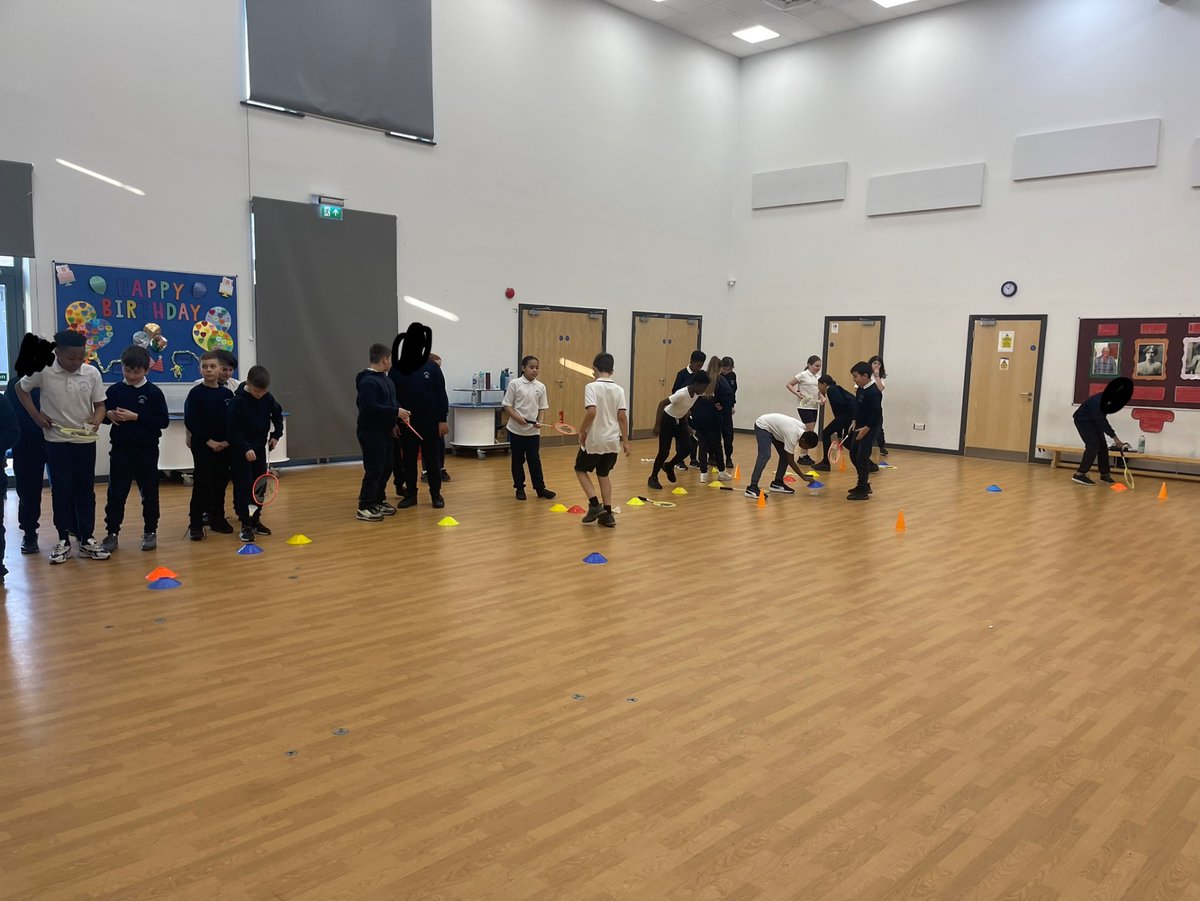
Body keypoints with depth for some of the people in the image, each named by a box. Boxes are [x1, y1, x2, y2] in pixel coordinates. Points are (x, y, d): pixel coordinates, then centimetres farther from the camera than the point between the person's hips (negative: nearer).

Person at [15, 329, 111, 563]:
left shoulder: (92, 373, -6)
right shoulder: (42, 371, -9)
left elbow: (100, 405, 0)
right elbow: (21, 389, 8)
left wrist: (96, 420, -21)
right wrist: (35, 414, -2)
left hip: (85, 441, 1)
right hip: (56, 441, -1)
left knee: (85, 490, 7)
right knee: (60, 490, 5)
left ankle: (87, 539, 15)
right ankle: (64, 539, 15)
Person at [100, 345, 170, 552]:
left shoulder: (153, 392, -4)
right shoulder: (114, 391, 4)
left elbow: (163, 421, -9)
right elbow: (102, 413, 13)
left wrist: (136, 417, -18)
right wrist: (109, 415, -10)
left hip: (147, 450, -2)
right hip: (120, 449, 2)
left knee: (149, 493, 7)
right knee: (116, 493, 4)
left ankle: (150, 531, 19)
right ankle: (112, 533, 13)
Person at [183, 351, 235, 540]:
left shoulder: (227, 394, 4)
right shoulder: (196, 393, -6)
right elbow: (190, 421, -11)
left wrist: (227, 441, -8)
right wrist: (209, 441, -15)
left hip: (224, 446, 4)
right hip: (202, 446, -4)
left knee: (220, 483, 10)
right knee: (202, 484, -4)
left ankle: (217, 518, 22)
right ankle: (195, 523, 3)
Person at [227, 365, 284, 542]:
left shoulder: (267, 398, -2)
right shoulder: (238, 401, -19)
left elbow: (278, 414, 15)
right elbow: (232, 428, -19)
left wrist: (276, 435, 3)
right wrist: (246, 448, -24)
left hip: (260, 448, 6)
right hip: (241, 451, -6)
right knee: (244, 488, -6)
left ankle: (255, 520, 22)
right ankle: (245, 525, 0)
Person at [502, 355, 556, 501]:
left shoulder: (541, 387, 3)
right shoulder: (514, 384, -7)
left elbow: (541, 408, 7)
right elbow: (507, 406, -6)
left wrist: (539, 422, -10)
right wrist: (517, 418, -20)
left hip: (533, 430, 2)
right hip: (516, 429, -2)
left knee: (534, 459, 6)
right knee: (518, 460, 8)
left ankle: (540, 488, 12)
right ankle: (520, 488, 18)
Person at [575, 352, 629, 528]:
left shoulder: (592, 387, -12)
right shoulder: (619, 389, 2)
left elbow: (592, 412, -23)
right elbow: (622, 416, 0)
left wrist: (582, 431, -9)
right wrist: (625, 441, 6)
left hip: (594, 440, -5)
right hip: (612, 440, 5)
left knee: (580, 470, 16)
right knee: (603, 474, 19)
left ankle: (595, 504, 3)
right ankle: (607, 513, 15)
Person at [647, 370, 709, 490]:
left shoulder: (696, 394, -8)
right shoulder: (682, 394, -32)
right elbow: (662, 404, -28)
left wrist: (687, 425, 12)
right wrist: (657, 425, -27)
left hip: (680, 421, 7)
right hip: (668, 420, -7)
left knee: (688, 448, -1)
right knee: (664, 451, -7)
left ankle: (669, 466, 23)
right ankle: (653, 478, 9)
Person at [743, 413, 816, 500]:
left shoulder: (803, 427, -10)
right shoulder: (792, 436, -31)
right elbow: (791, 461, -21)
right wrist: (803, 477, -16)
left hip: (773, 427, 9)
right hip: (762, 426, -9)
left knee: (785, 455, 2)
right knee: (765, 456, -24)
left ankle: (777, 482, 11)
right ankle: (752, 488, -27)